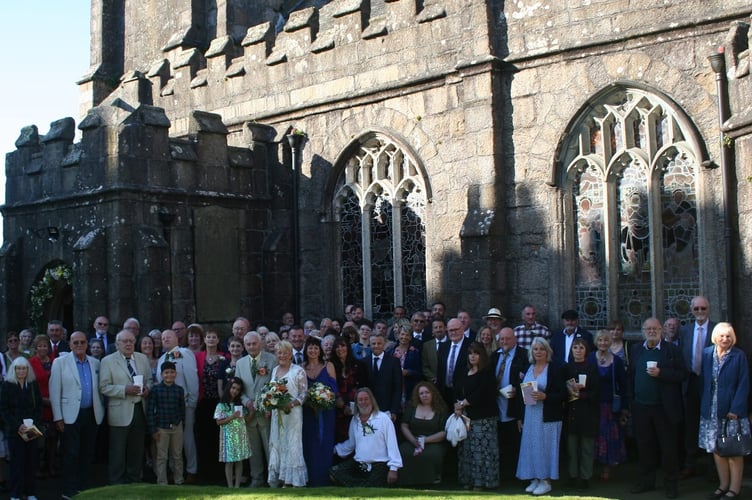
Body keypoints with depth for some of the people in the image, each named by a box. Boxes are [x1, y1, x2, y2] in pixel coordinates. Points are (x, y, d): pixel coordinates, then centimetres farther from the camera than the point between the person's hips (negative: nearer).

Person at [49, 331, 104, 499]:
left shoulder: (95, 363, 9)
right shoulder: (60, 362, -1)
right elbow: (54, 391, -4)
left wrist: (101, 411, 7)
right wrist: (58, 417, -8)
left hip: (92, 414, 4)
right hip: (71, 415, -4)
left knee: (87, 453, 8)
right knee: (71, 454, -1)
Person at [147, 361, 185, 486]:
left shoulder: (179, 390, 1)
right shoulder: (156, 389, -6)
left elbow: (182, 409, 8)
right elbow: (150, 410, -5)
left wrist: (181, 423, 3)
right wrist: (153, 429, -8)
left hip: (177, 427, 2)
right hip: (161, 428, -2)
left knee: (177, 456, 12)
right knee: (161, 457, 4)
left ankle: (179, 481, 23)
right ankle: (162, 483, 12)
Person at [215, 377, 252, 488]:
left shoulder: (241, 403, 8)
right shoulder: (221, 405, -5)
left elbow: (246, 419, 10)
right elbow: (219, 421, -7)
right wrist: (232, 417, -17)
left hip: (241, 435, 4)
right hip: (229, 436, -4)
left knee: (239, 461, 6)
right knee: (229, 462, -1)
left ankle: (237, 485, 12)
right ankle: (230, 486, 6)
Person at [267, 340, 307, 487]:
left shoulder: (298, 371, -7)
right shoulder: (275, 370, 12)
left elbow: (304, 394, -10)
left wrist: (291, 404, -23)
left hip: (292, 413, -6)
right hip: (276, 413, 6)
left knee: (291, 445, -2)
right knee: (277, 444, 8)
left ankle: (291, 480, 6)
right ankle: (279, 478, 17)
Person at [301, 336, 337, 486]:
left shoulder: (328, 366, 3)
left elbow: (334, 388, 0)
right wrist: (306, 399, -12)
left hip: (325, 411, -1)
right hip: (307, 411, 1)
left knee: (324, 444, 1)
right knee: (309, 445, 3)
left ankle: (324, 480, 8)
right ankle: (311, 480, 9)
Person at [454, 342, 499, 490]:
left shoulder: (487, 372, -3)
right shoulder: (464, 373, 17)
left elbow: (480, 393, -12)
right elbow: (458, 391, 12)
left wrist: (463, 403, -7)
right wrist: (459, 407, -5)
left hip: (483, 417, -6)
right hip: (467, 415, 6)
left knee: (481, 448, -7)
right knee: (467, 448, 5)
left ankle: (481, 481, 0)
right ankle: (469, 479, 13)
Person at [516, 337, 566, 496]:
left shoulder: (555, 370, -6)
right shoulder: (528, 369, 10)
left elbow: (562, 394, -9)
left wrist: (544, 396, -23)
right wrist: (520, 418, 10)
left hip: (547, 416, -5)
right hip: (530, 415, 5)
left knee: (545, 446, -2)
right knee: (531, 446, 7)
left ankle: (546, 481, 6)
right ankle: (535, 479, 16)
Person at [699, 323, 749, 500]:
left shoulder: (739, 355, -5)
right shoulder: (707, 353, 5)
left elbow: (743, 385, -8)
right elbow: (703, 382, 10)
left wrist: (735, 409, -15)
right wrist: (704, 405, 4)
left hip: (731, 409, -4)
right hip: (711, 411, 4)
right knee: (716, 450, 8)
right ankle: (723, 485, 19)